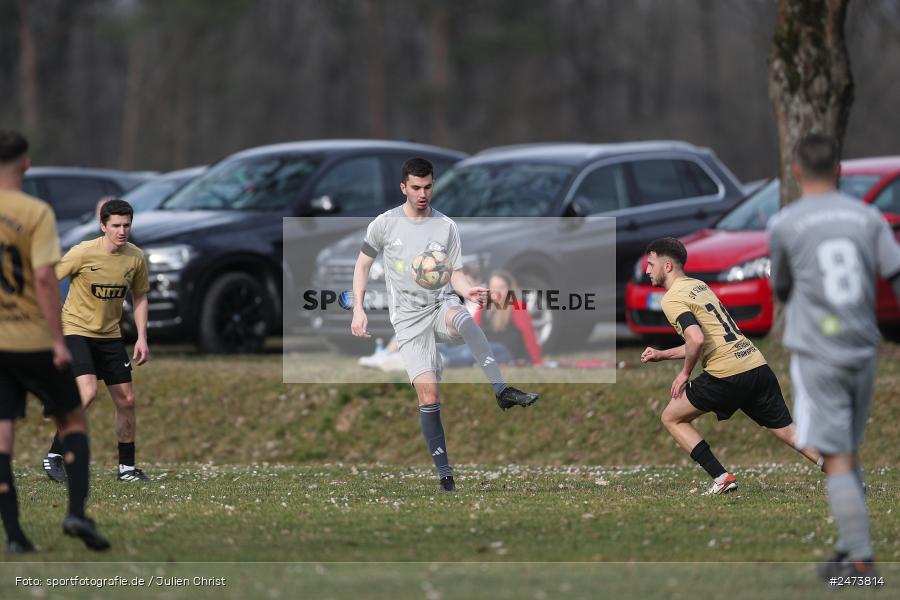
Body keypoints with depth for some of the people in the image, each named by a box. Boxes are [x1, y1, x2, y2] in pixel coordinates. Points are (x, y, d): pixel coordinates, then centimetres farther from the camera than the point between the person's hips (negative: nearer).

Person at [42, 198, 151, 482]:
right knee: (87, 392, -24)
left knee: (126, 400, 3)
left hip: (109, 335, 5)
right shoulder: (84, 253, -19)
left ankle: (127, 468, 18)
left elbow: (139, 297, 11)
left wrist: (141, 338, 2)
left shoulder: (135, 257, -4)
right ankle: (54, 456, -12)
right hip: (76, 329, -5)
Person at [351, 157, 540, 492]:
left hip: (441, 304, 0)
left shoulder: (446, 226, 6)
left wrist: (468, 291, -14)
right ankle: (444, 474, -5)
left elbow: (455, 274, 9)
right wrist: (359, 309, 4)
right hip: (408, 317, 0)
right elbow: (363, 265, 13)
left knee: (462, 318, -39)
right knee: (428, 393, -12)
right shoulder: (385, 224, 3)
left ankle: (502, 392, -44)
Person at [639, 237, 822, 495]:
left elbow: (697, 340, -21)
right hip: (757, 365, 8)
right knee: (788, 430, 11)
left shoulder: (672, 299, -5)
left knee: (672, 417, 9)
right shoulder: (699, 285, 22)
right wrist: (662, 355, 30)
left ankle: (722, 478, 1)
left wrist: (685, 373, -4)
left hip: (727, 375, -8)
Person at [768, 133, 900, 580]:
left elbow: (781, 289, 9)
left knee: (837, 460, -4)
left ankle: (860, 558, -10)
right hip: (863, 354, 4)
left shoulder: (784, 225, -4)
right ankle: (849, 550, 18)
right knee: (850, 454, 17)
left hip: (816, 356, -4)